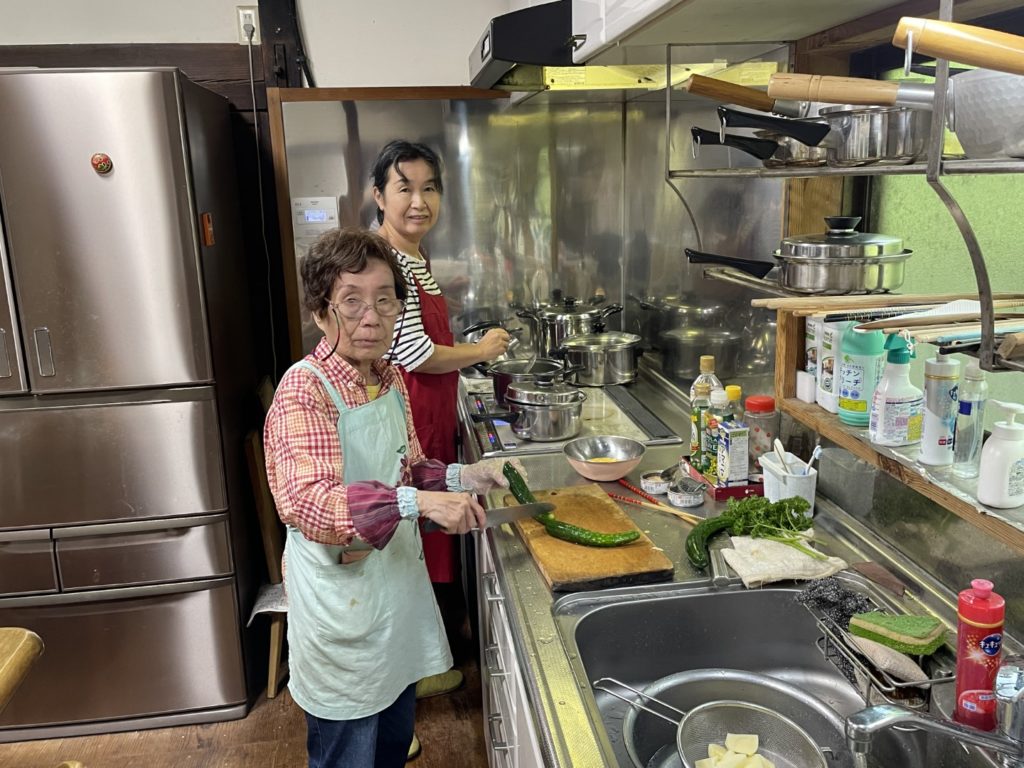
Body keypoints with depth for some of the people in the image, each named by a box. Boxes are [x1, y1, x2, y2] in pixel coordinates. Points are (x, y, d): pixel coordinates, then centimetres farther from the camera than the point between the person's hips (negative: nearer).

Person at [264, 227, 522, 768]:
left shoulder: (391, 381, 1)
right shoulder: (304, 389, -22)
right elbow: (307, 504, -33)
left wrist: (462, 477, -5)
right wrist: (416, 502, -39)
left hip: (398, 579, 7)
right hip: (342, 604, -7)